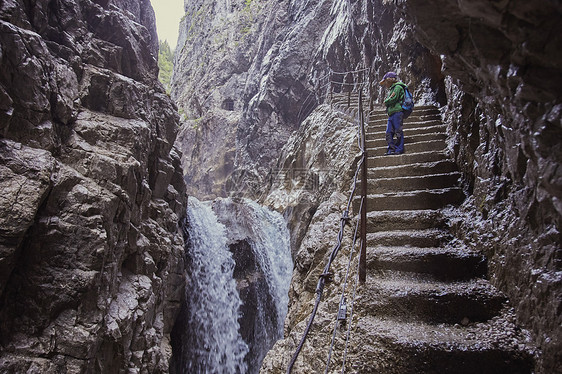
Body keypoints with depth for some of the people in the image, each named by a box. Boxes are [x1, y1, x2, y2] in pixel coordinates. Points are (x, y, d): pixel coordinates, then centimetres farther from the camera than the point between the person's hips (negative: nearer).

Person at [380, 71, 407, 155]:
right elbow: (386, 102, 18)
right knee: (389, 133, 1)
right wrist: (389, 98, -2)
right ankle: (391, 149, 3)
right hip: (391, 114, 9)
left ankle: (399, 149, -6)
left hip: (397, 112, -9)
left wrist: (386, 101, 3)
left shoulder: (397, 87, -2)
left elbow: (393, 99, -14)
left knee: (398, 131, -8)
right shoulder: (391, 90, 27)